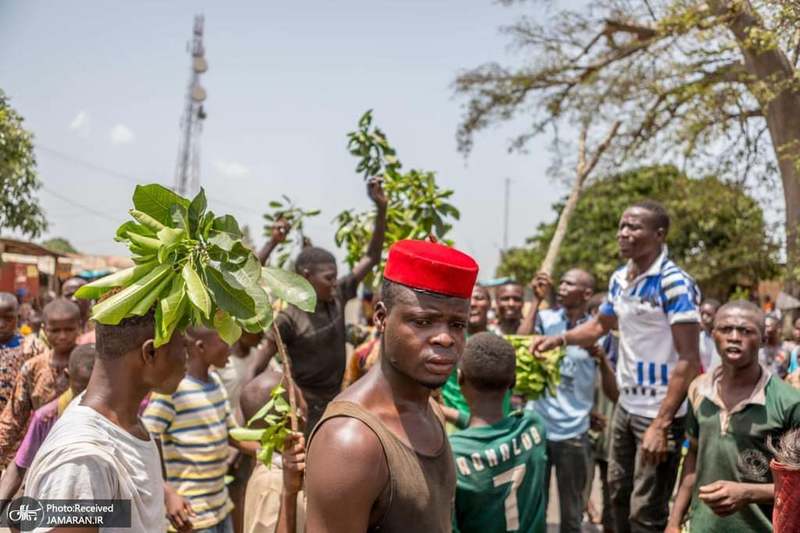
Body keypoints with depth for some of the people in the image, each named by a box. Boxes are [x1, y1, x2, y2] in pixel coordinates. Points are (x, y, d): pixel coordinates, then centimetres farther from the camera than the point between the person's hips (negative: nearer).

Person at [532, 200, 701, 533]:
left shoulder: (675, 284, -18)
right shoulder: (619, 280, 5)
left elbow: (688, 361, -21)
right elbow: (600, 326, 22)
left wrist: (661, 424, -25)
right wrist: (559, 339, 4)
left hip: (660, 412, -7)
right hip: (626, 406, 8)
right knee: (618, 494, 20)